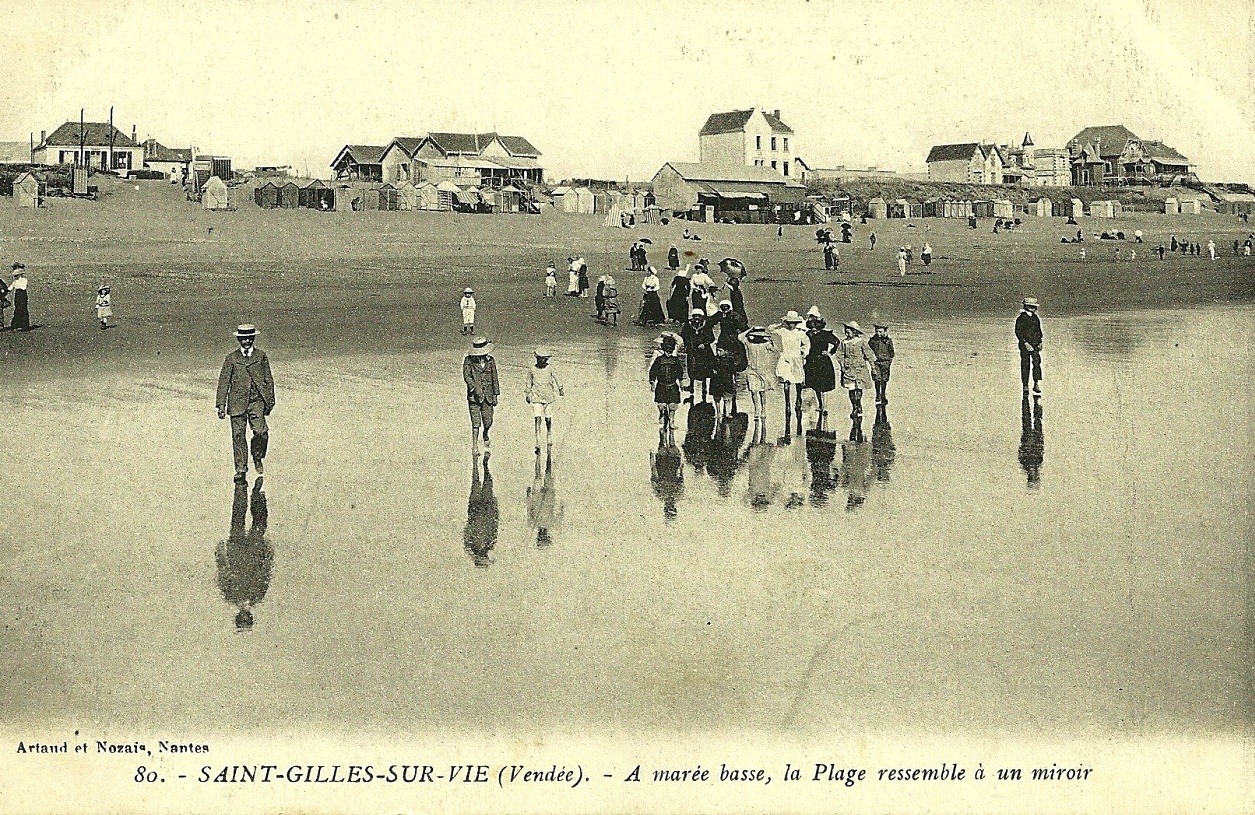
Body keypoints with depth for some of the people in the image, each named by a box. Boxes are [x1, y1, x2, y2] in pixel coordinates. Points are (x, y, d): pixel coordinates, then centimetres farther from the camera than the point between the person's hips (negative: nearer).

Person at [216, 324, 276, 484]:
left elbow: (268, 379, 14)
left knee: (261, 432, -15)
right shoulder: (231, 358, 5)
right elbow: (223, 381, 4)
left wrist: (270, 401, 12)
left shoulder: (261, 355, 8)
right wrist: (221, 405, -3)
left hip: (257, 401, 0)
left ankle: (257, 457, 14)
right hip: (237, 403, 0)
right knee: (238, 436, 0)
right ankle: (241, 470, 13)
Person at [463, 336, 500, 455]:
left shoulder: (490, 360, 6)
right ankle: (475, 446, 3)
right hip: (474, 396, -3)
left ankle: (485, 435, 36)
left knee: (488, 421, 3)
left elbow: (494, 378, 11)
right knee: (476, 422, -6)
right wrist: (475, 388, -26)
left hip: (488, 395, 3)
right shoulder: (469, 360, -3)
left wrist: (495, 395, 9)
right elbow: (466, 375, -13)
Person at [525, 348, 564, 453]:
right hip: (536, 398, -1)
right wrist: (527, 394, 18)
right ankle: (538, 445, -14)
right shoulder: (532, 370, -1)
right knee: (538, 419, -11)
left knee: (548, 419, 9)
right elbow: (529, 383, 12)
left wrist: (560, 390, 14)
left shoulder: (549, 369, -2)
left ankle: (549, 439, 34)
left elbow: (556, 379, 11)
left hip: (548, 397, 1)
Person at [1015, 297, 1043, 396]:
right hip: (1025, 345, -5)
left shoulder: (1036, 318, 12)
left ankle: (1037, 385, -6)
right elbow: (1018, 332, -11)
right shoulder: (1021, 318, -7)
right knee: (1025, 365, 0)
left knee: (1037, 363, -6)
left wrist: (1040, 342, 10)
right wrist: (1025, 343, -18)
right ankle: (1025, 386, 8)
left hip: (1035, 345, 5)